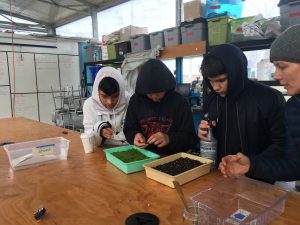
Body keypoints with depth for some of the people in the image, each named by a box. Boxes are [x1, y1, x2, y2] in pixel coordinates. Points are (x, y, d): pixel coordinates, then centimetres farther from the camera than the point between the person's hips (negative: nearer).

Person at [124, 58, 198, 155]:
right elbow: (129, 130, 8)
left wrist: (169, 139, -23)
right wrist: (135, 136, -14)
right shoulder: (135, 100, 1)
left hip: (173, 158, -1)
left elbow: (191, 138, -6)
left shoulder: (179, 101, -6)